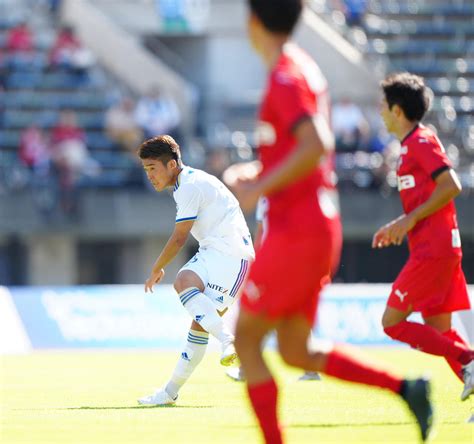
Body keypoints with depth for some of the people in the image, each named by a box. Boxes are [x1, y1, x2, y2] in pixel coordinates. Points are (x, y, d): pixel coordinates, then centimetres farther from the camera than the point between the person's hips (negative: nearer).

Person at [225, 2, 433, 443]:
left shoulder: (286, 78, -14)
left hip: (294, 234, -9)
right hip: (320, 229, 9)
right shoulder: (305, 69, 16)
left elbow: (316, 145, -28)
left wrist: (260, 188, -22)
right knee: (296, 352, 11)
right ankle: (406, 388, 1)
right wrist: (258, 174, 18)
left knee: (245, 339, -2)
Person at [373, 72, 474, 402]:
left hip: (432, 249, -10)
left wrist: (410, 219, -17)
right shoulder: (413, 144, 20)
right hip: (437, 248, 10)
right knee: (440, 331, 6)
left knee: (393, 322, -9)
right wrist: (398, 226, 18)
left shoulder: (421, 140, -9)